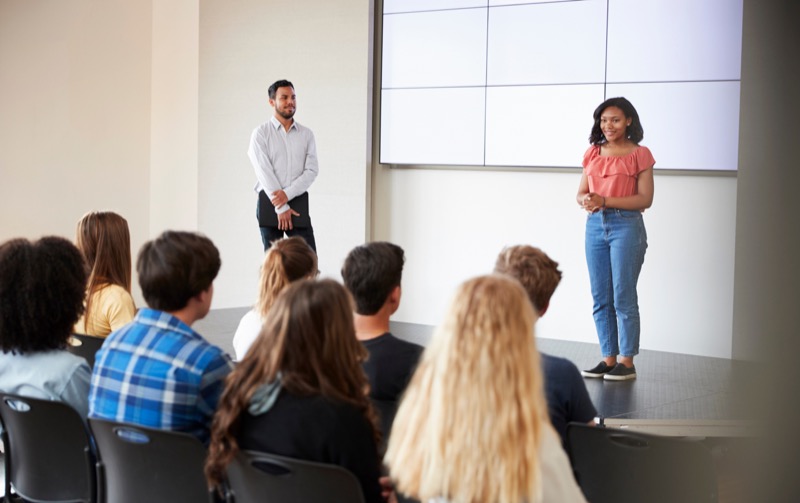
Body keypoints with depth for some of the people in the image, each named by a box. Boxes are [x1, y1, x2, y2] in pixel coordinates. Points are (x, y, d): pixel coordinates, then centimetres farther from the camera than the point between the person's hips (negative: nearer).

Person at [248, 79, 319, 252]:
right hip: (270, 203, -2)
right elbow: (264, 171, -8)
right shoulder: (261, 133, 0)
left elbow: (312, 170, 0)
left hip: (298, 202, 2)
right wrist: (281, 208, -14)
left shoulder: (306, 134, 9)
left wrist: (287, 194, -14)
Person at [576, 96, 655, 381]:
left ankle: (626, 362, 3)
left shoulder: (639, 154, -2)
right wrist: (586, 201, -11)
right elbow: (581, 193, 14)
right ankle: (608, 358, 15)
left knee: (623, 297, -4)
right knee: (601, 299, 7)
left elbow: (645, 198, -8)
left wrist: (605, 201, -16)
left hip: (626, 226, -5)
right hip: (595, 226, 5)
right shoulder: (593, 153, 13)